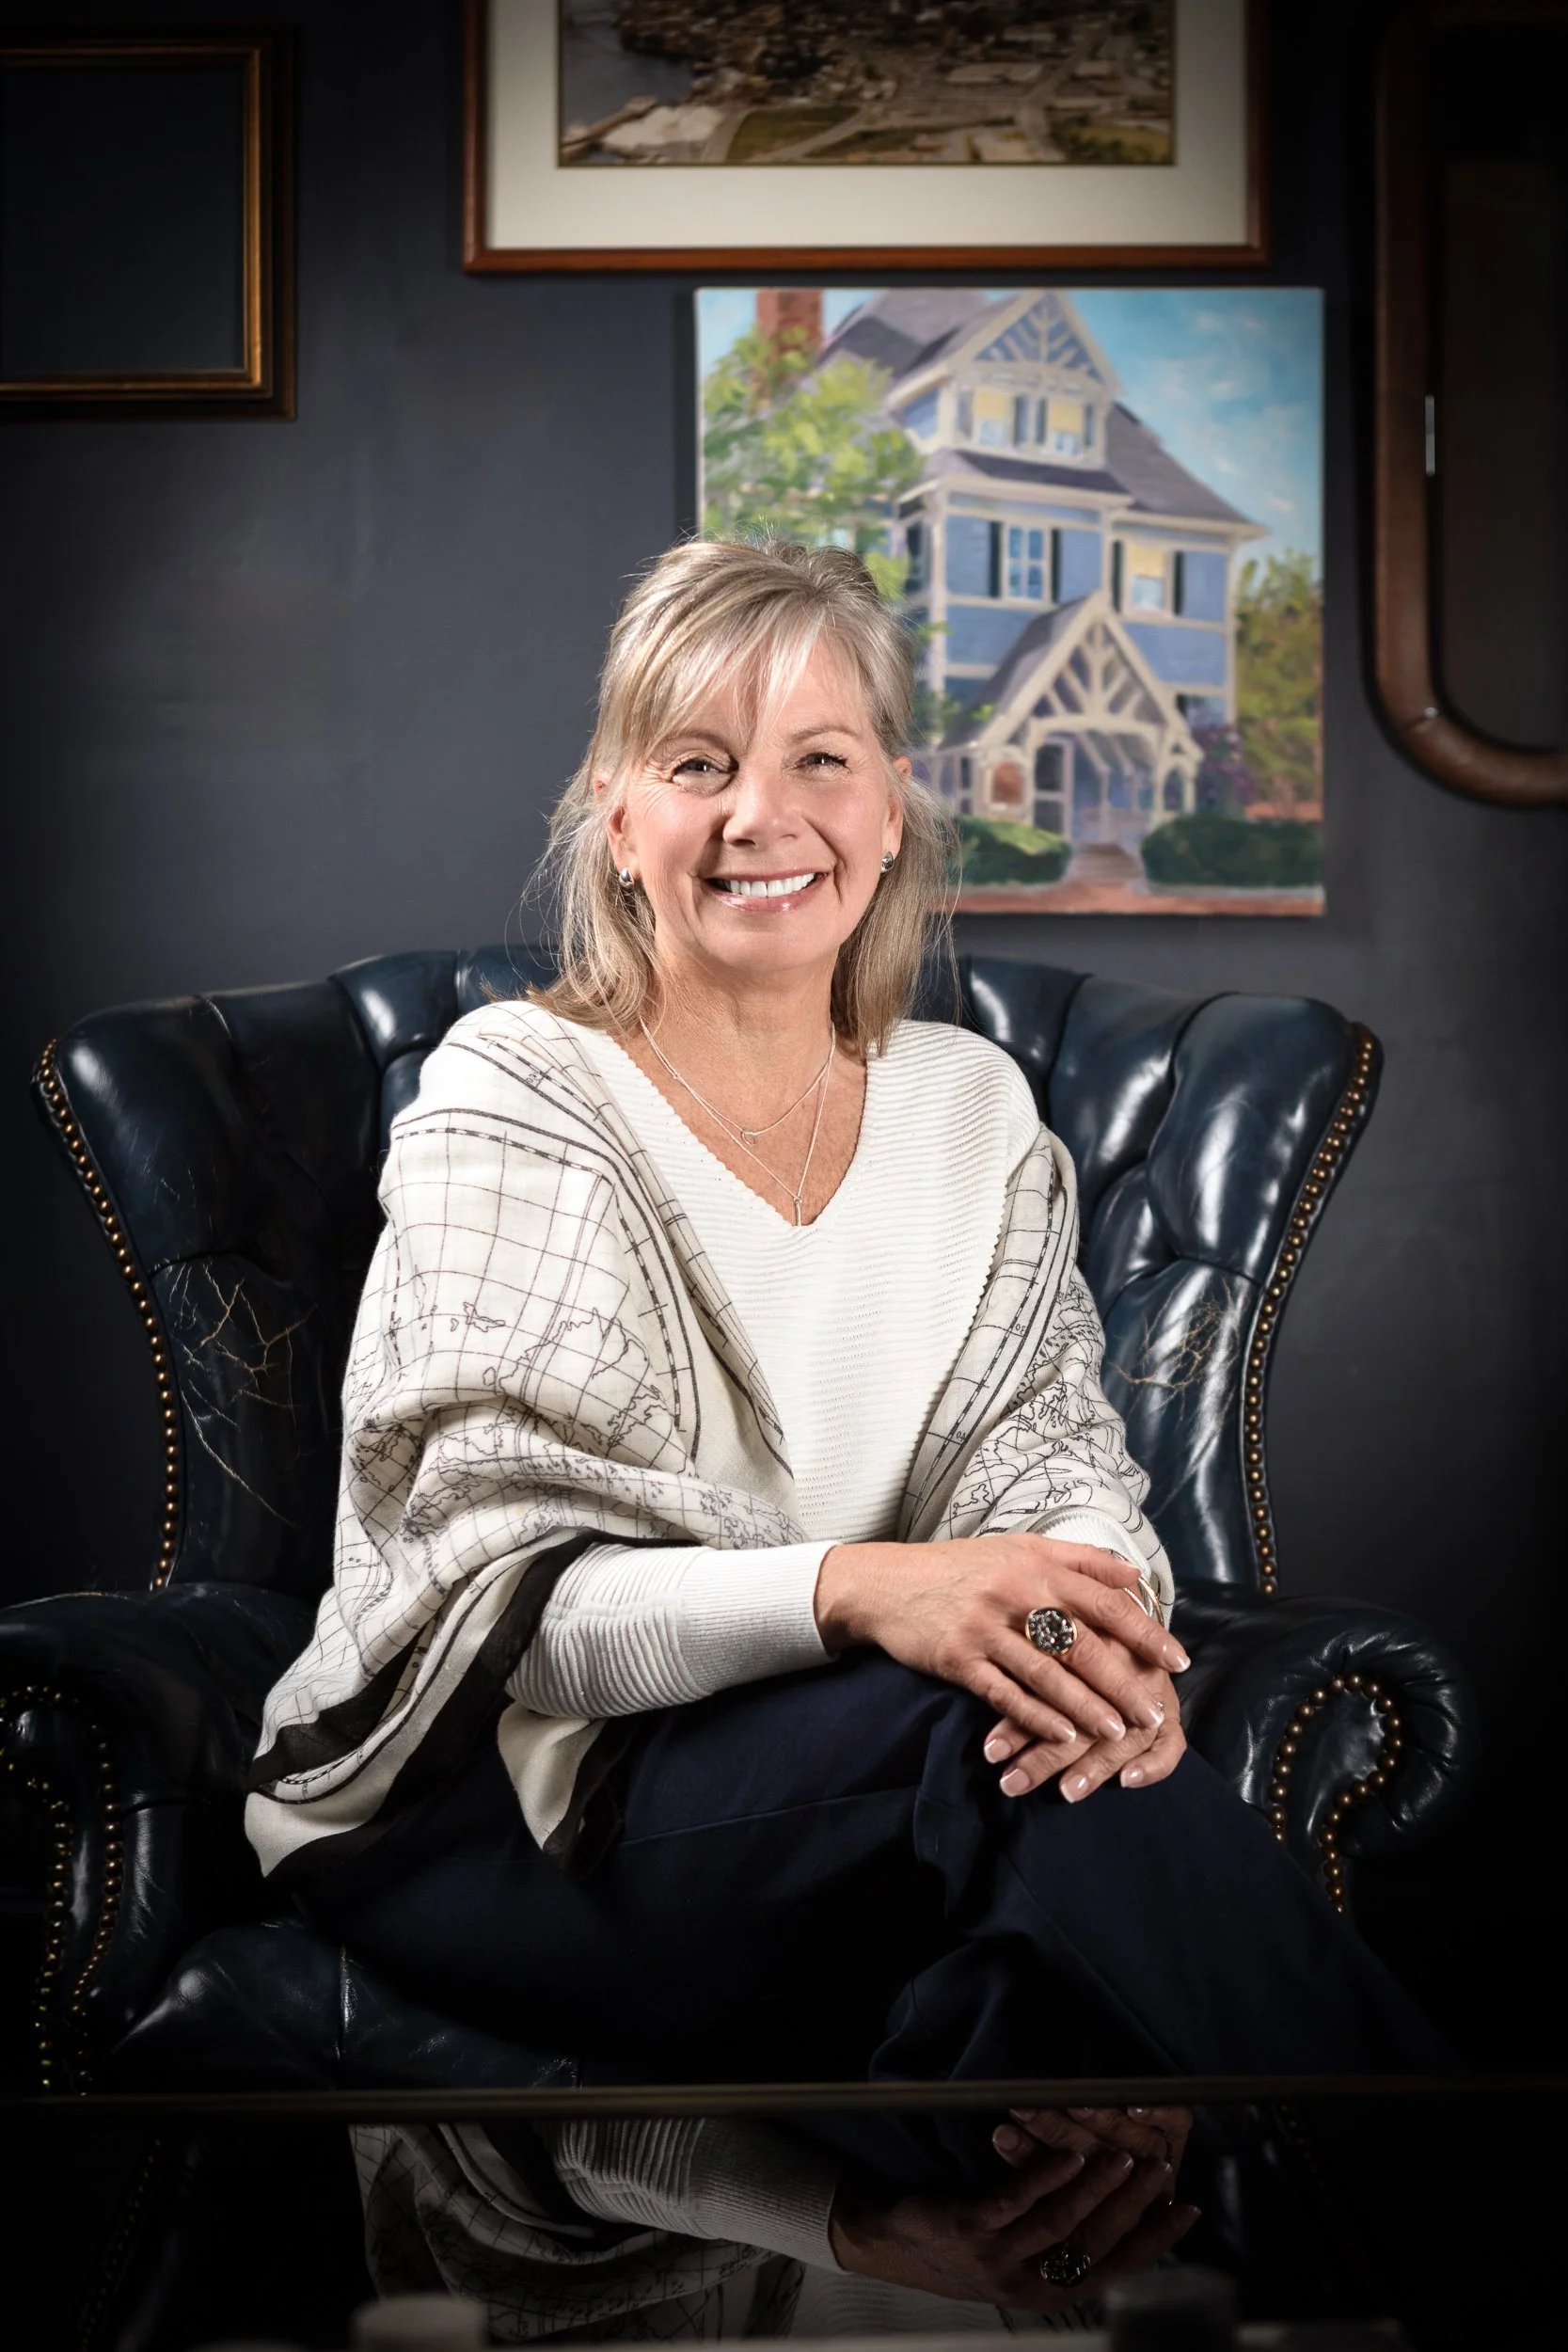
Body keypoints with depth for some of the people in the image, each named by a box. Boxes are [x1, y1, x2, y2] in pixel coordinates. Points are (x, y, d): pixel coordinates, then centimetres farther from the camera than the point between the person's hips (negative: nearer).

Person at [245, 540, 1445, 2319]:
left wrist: (1096, 1604, -23)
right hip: (483, 1805, -4)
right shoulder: (509, 1102, -8)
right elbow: (501, 1599, -15)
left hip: (832, 1762, 4)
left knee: (1071, 1750, -31)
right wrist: (850, 1587, -33)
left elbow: (1047, 1441, 3)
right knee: (993, 1757, -30)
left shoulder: (971, 1106, 9)